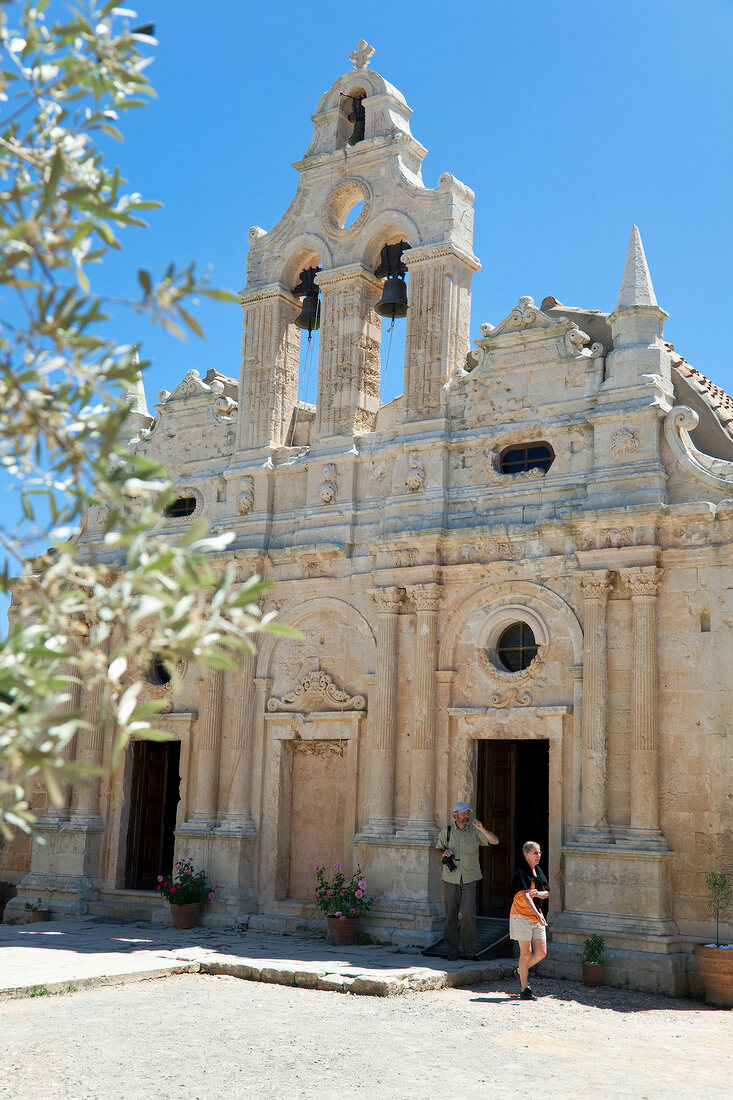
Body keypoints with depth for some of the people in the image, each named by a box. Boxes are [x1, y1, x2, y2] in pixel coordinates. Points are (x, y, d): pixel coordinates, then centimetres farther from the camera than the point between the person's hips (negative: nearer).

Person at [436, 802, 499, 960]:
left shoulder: (474, 831, 2)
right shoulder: (446, 831, 5)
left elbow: (495, 841, -5)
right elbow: (438, 848, 17)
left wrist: (482, 829, -19)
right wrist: (443, 853, -5)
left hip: (469, 877, -1)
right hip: (451, 878, 1)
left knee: (469, 913, -12)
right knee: (450, 915, 2)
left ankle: (469, 948, 4)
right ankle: (452, 950, 13)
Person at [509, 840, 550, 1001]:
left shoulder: (538, 871, 12)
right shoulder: (521, 872, -12)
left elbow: (547, 892, 12)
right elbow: (525, 895, -22)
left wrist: (538, 893, -12)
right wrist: (537, 914, -32)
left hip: (537, 916, 7)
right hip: (521, 915, -7)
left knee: (541, 952, 2)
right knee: (526, 952, -4)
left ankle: (521, 971, 26)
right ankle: (524, 989, 7)